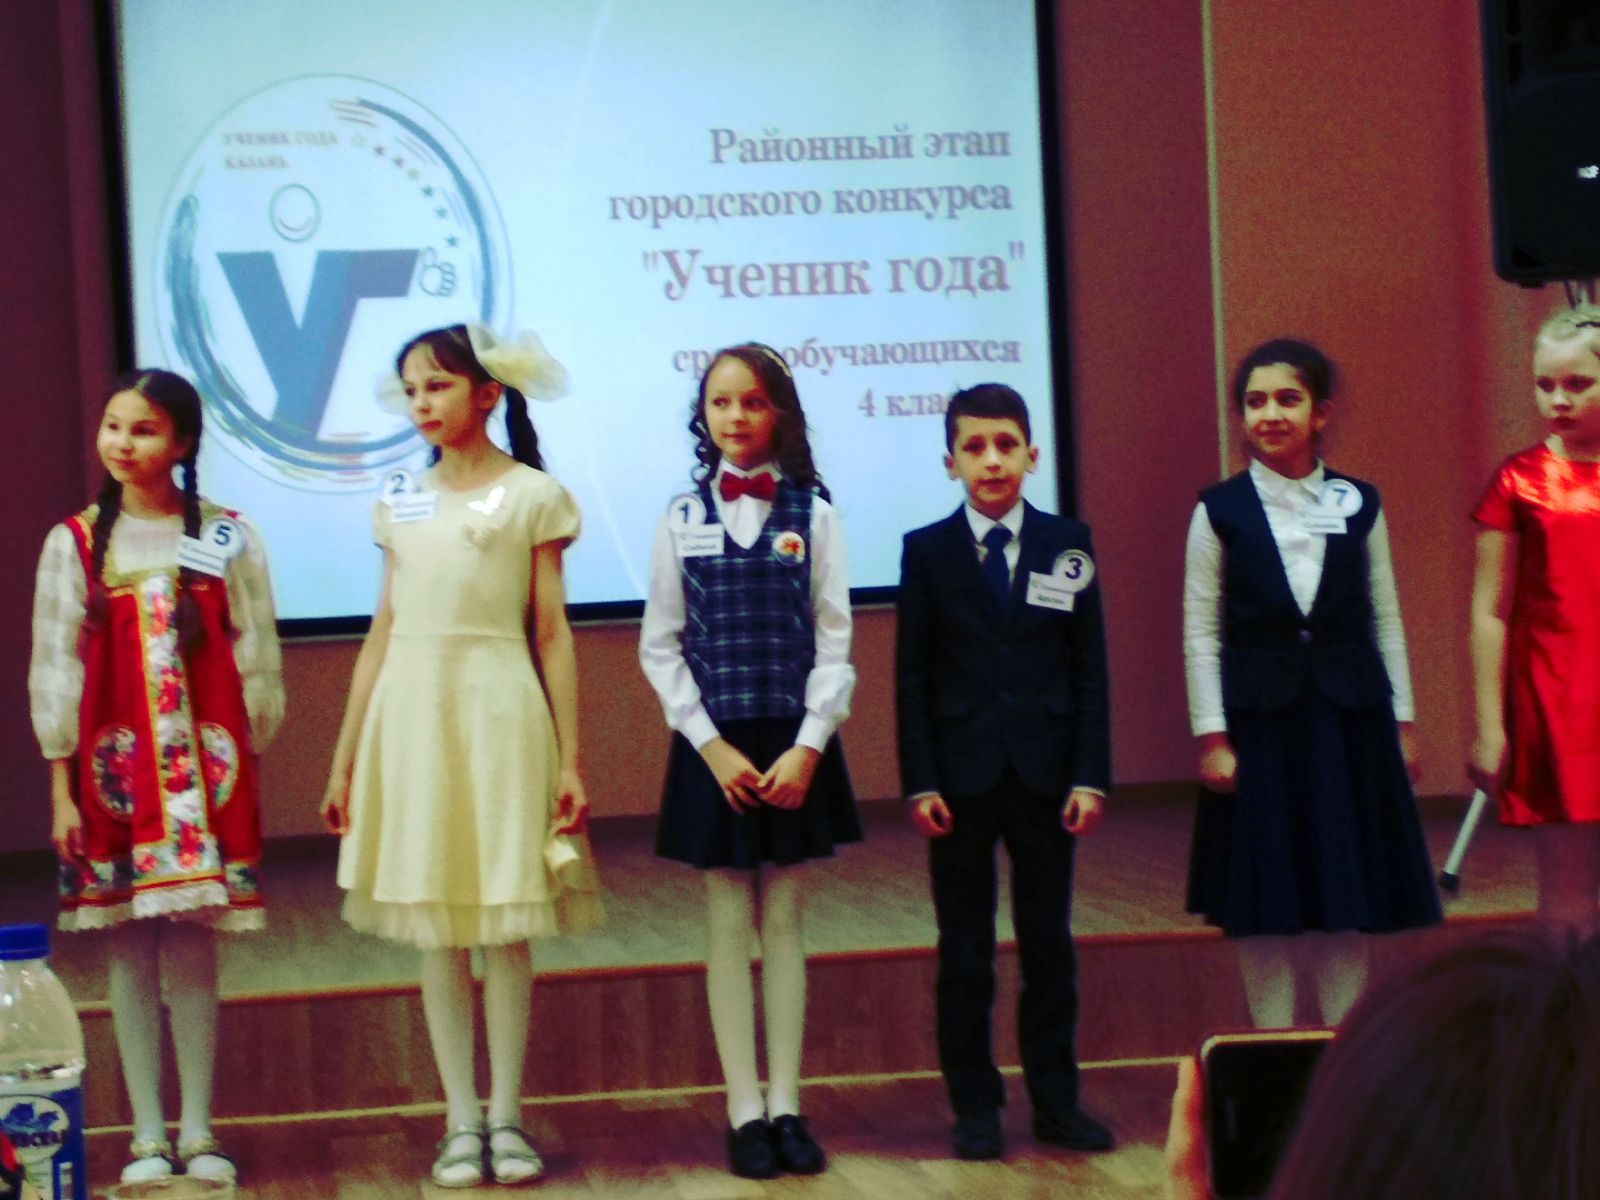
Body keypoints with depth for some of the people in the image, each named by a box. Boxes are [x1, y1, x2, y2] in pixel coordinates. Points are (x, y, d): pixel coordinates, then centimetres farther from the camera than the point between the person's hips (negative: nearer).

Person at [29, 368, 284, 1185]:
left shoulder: (227, 538, 2)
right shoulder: (76, 543, 3)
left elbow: (256, 660, 4)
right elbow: (55, 668, 4)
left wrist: (248, 762, 0)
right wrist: (61, 787, 1)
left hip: (206, 768, 0)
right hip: (114, 769, 1)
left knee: (194, 949, 2)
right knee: (130, 951, 3)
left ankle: (198, 1130, 8)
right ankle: (148, 1133, 9)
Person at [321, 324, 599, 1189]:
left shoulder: (531, 495, 1)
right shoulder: (401, 506, 11)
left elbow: (552, 635, -1)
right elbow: (381, 636, 13)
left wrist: (569, 759, -5)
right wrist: (344, 760, 11)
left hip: (499, 713, -3)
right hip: (410, 713, 3)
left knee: (505, 924, 1)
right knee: (436, 928, 4)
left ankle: (506, 1119, 9)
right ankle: (460, 1123, 10)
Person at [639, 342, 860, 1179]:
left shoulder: (813, 515, -1)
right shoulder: (683, 519, 1)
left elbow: (833, 643, -2)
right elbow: (661, 648, 0)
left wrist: (808, 747, -11)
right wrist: (713, 747, -8)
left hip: (794, 744, 0)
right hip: (715, 744, 0)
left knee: (784, 924, 7)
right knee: (729, 928, 4)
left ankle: (785, 1105, 11)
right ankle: (744, 1112, 9)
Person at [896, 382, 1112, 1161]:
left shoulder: (1067, 544, 3)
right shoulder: (927, 551, 1)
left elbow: (1090, 667, 3)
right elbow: (912, 677, 0)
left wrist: (1090, 775, -4)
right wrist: (920, 782, -7)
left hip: (1045, 774, 1)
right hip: (962, 773, -1)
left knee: (1048, 944, 8)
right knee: (965, 951, 5)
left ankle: (1056, 1101, 15)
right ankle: (974, 1107, 12)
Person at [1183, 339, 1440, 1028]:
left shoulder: (1358, 506, 4)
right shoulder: (1219, 512, -2)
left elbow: (1386, 620, 8)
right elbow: (1201, 633, -2)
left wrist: (1402, 722, 5)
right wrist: (1212, 736, -7)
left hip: (1349, 719, 2)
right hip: (1258, 719, -2)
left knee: (1347, 904, 5)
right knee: (1261, 907, 2)